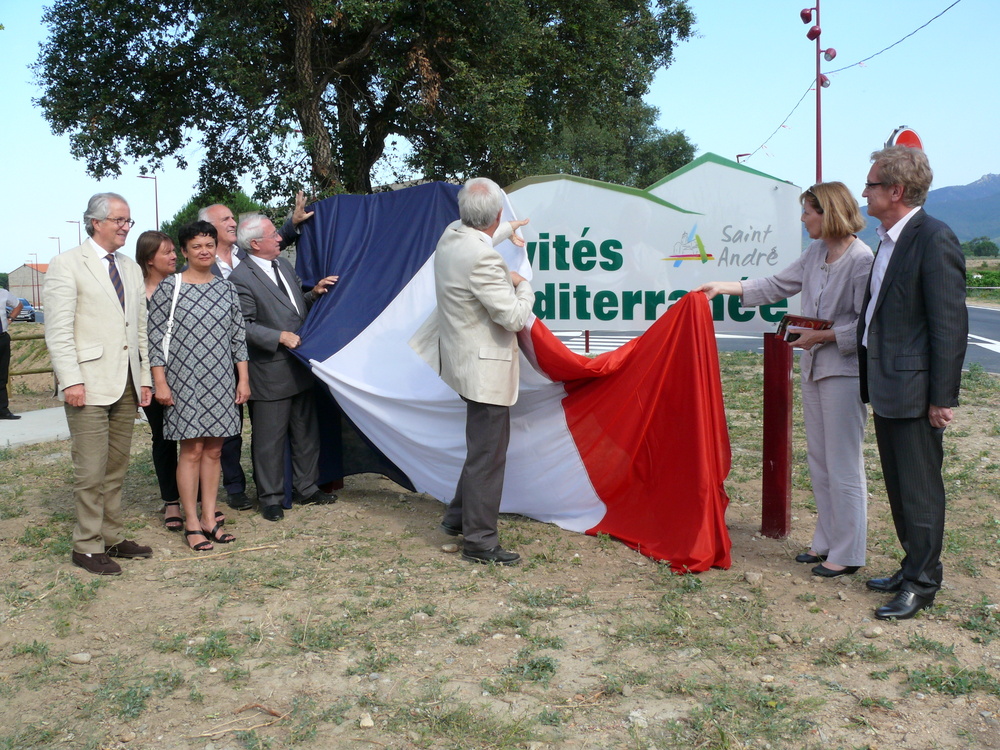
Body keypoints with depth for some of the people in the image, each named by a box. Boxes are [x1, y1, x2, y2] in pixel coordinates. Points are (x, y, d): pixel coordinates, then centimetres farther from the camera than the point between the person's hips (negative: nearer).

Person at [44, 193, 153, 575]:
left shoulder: (131, 268, 18)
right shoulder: (67, 264, -3)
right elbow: (58, 329, -9)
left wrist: (144, 377, 13)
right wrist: (71, 380, -16)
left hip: (126, 385, 6)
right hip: (89, 384, -6)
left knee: (116, 469, 11)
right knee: (91, 471, -4)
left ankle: (112, 538, 21)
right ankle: (87, 547, 7)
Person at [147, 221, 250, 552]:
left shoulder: (226, 288, 9)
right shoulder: (169, 288, -3)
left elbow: (238, 336, 11)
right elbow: (155, 338, -4)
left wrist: (243, 379, 8)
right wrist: (160, 382, -9)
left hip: (221, 381, 4)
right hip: (184, 382, -4)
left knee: (214, 450, 8)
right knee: (192, 450, -1)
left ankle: (209, 518, 17)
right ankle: (192, 523, 8)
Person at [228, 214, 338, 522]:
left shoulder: (284, 265, 12)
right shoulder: (241, 278, -13)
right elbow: (244, 326, -17)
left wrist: (314, 293, 6)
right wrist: (280, 337, -21)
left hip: (300, 365, 8)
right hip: (271, 372, -8)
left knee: (306, 431, 16)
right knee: (269, 438, 2)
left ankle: (307, 487, 30)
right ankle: (270, 498, 15)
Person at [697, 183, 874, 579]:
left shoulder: (862, 260, -15)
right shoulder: (814, 254, 9)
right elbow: (776, 285, 19)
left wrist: (822, 336, -17)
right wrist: (723, 287, 17)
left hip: (845, 372, -9)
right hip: (814, 368, 9)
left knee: (842, 465, -2)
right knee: (819, 461, 14)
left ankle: (847, 554, 10)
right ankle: (826, 542, 26)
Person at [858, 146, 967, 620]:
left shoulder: (934, 240, -16)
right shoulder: (889, 240, 12)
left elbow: (950, 323, -18)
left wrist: (943, 397, -18)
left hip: (914, 390, -9)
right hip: (885, 386, 9)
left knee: (919, 490, 2)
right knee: (899, 487, 17)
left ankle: (921, 585, 14)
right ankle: (913, 568, 31)